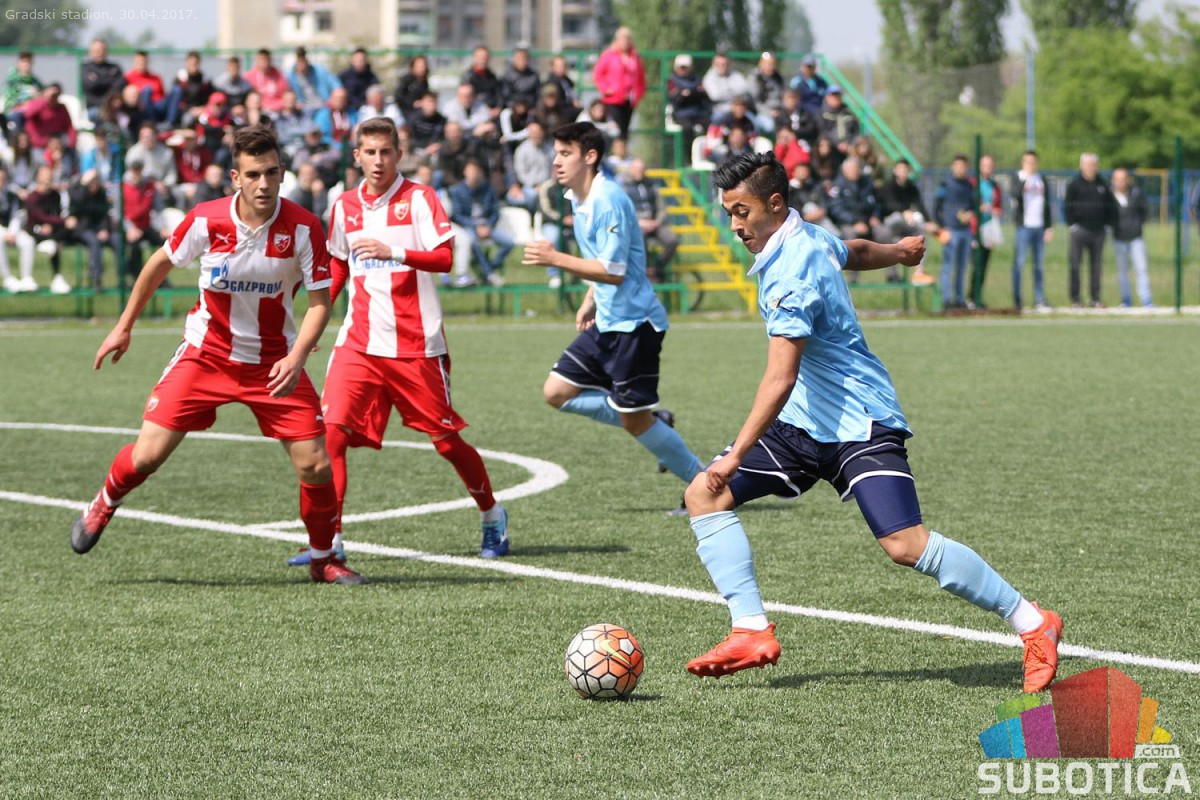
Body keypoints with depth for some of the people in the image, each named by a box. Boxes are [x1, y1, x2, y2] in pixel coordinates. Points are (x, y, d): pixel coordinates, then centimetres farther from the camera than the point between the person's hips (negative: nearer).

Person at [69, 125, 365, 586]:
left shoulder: (303, 228, -16)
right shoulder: (206, 221, -15)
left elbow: (319, 302, -11)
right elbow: (161, 264, 4)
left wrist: (297, 358, -27)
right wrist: (124, 326, 11)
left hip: (273, 362, 0)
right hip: (205, 353, 0)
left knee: (315, 465, -7)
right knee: (148, 454, -7)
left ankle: (323, 560, 18)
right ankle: (103, 506, 27)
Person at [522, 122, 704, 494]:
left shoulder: (607, 201, -20)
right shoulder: (579, 200, 10)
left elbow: (614, 271, -24)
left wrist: (556, 259, -25)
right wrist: (589, 302, 17)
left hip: (634, 323, -10)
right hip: (607, 323, 10)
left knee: (634, 420, -5)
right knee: (557, 392, 7)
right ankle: (656, 421, 15)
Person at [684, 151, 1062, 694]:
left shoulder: (789, 277, -23)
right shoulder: (810, 239, 6)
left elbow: (780, 379, -30)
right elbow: (854, 252, 29)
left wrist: (737, 454, -34)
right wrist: (897, 252, 52)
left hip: (859, 424, -10)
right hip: (804, 423, 10)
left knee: (905, 545, -20)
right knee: (704, 495, -1)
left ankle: (1032, 625, -6)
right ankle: (752, 632, -4)